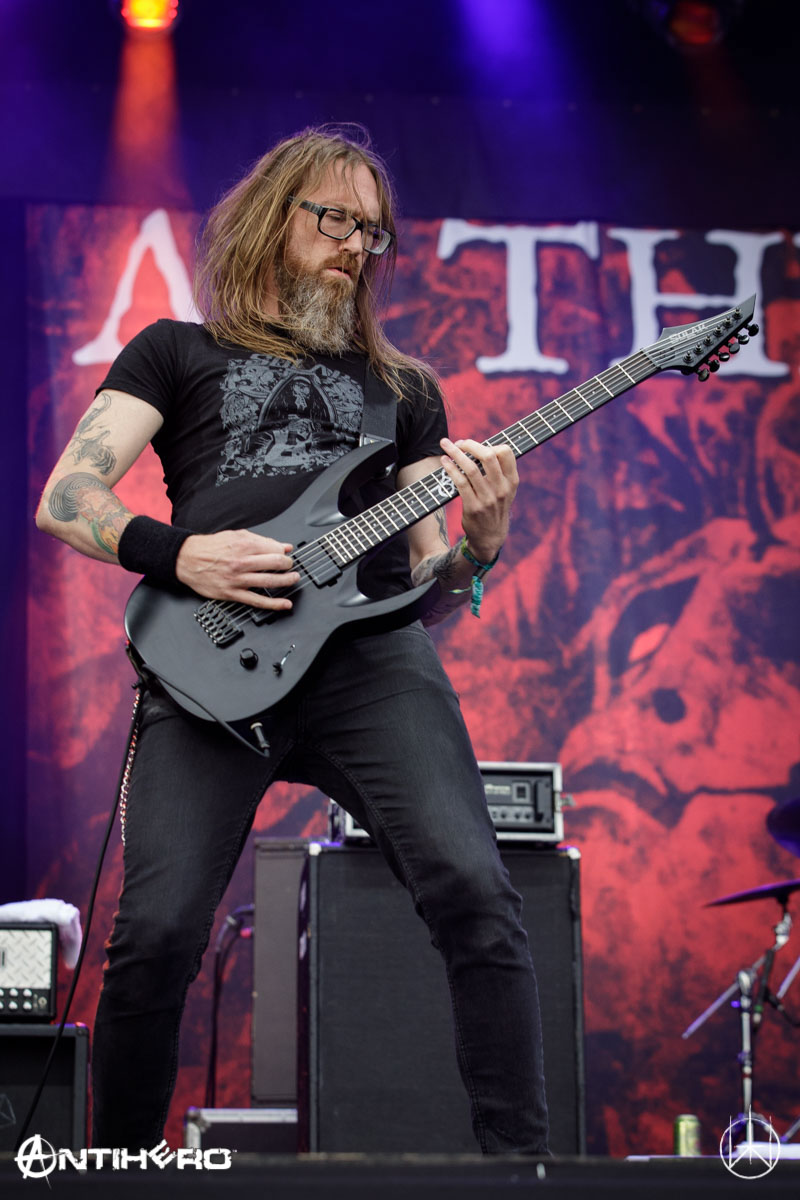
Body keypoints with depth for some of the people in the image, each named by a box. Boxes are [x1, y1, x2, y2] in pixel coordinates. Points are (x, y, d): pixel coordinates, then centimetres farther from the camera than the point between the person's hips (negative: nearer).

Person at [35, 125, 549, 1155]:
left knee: (473, 892, -21)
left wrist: (479, 540, 0)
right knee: (158, 933, -16)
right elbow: (65, 497, 11)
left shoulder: (404, 390, 29)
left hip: (371, 647, 2)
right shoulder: (179, 353, 23)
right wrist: (178, 554, -7)